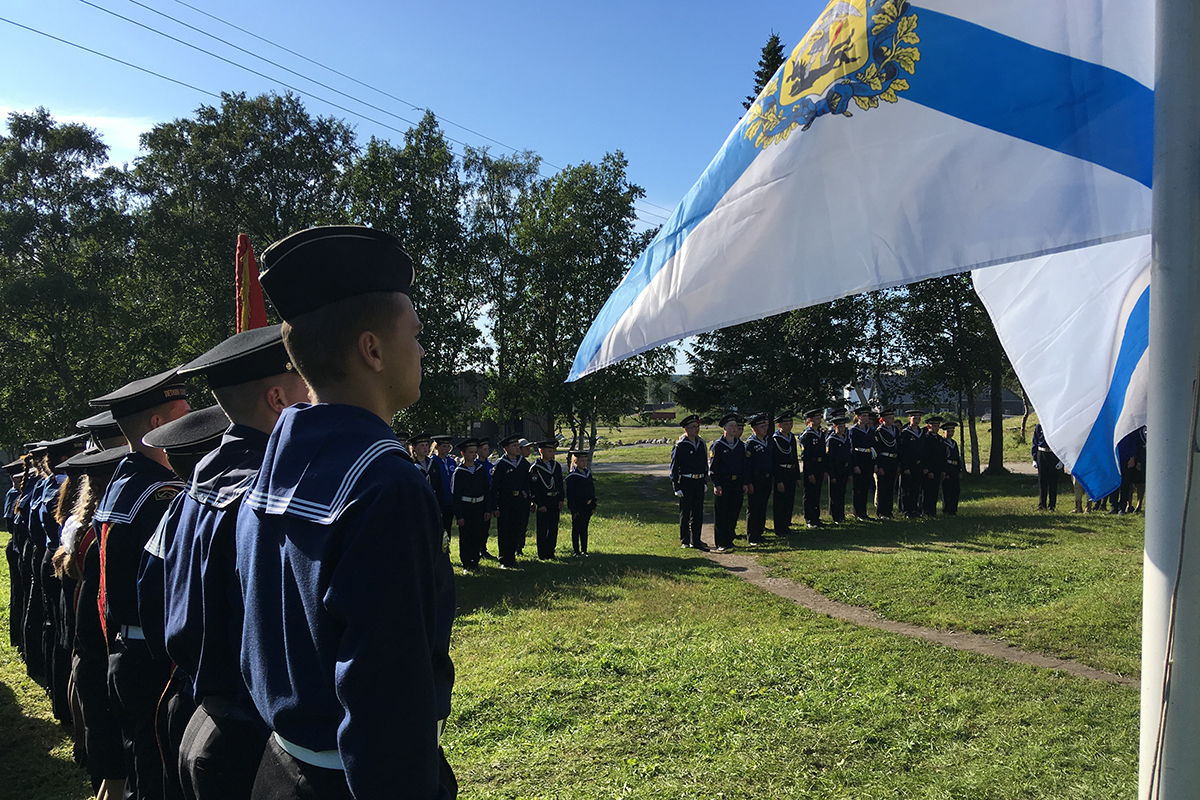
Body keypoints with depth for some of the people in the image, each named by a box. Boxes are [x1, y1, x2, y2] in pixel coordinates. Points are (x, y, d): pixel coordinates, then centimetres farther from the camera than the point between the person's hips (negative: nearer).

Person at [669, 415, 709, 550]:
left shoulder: (701, 443, 9)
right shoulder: (680, 446, -9)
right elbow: (674, 468, -7)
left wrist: (705, 482, 13)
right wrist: (676, 487, -10)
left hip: (699, 483, 5)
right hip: (686, 482, -5)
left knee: (698, 513, 8)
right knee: (685, 513, 3)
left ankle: (696, 540, 18)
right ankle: (684, 541, 15)